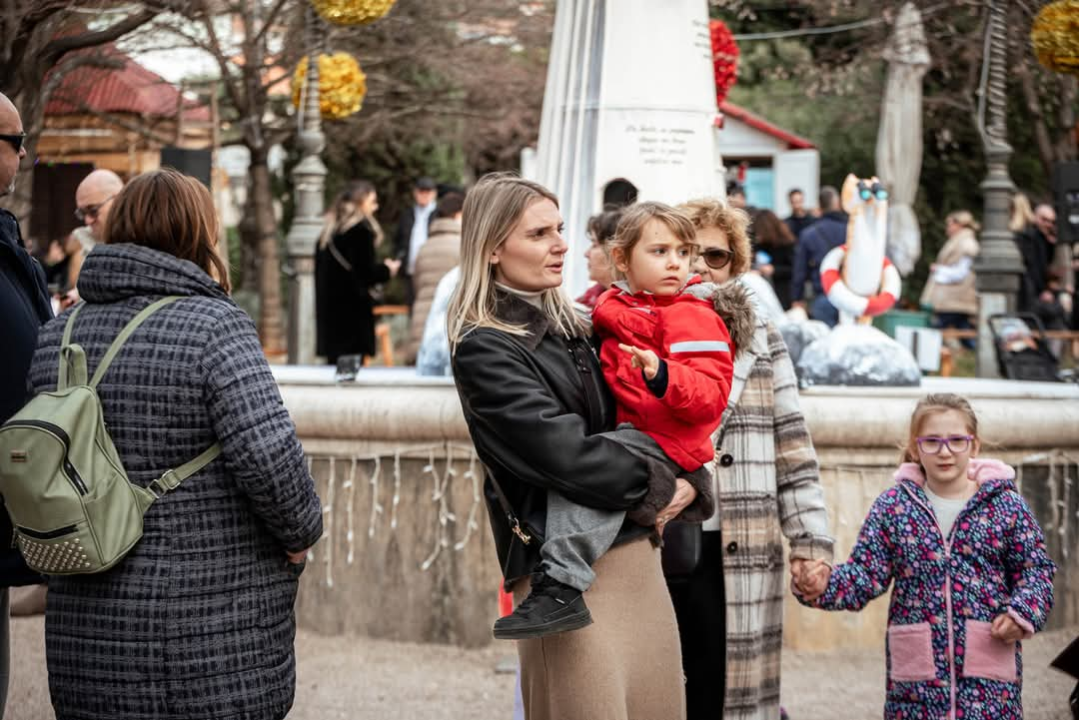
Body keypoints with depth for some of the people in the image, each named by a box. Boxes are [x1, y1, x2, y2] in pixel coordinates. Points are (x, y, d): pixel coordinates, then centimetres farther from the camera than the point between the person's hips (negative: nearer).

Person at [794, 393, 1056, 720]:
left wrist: (1023, 613, -10)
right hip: (917, 669, 1)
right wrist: (825, 586, -17)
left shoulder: (1005, 504, 2)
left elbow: (1036, 568, 8)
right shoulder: (893, 506, 4)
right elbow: (867, 574, 2)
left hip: (990, 661, -1)